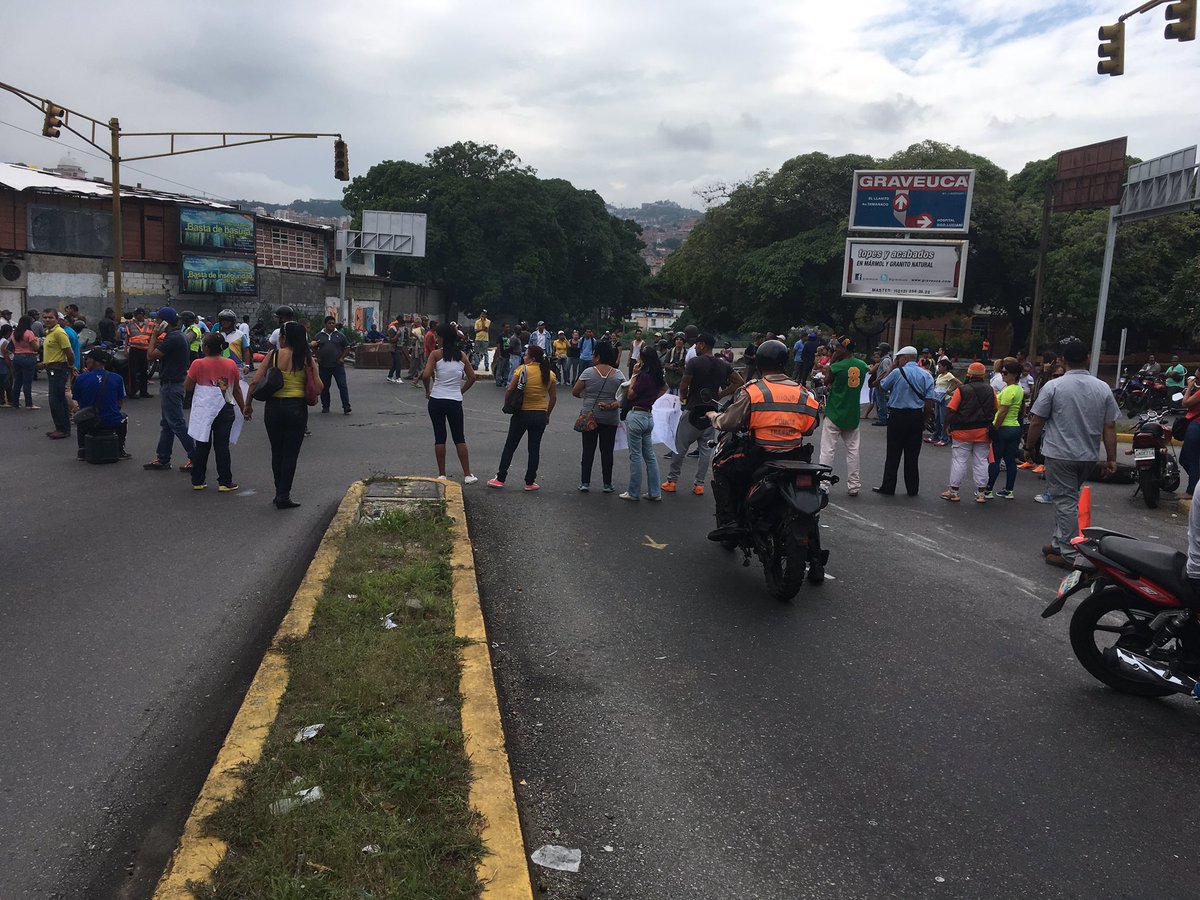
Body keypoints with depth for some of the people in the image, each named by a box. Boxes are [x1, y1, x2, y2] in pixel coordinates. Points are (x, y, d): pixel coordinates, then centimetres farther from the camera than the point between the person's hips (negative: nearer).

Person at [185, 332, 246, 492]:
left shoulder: (198, 364, -9)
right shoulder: (231, 364, -1)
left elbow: (187, 387, -2)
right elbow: (237, 390, 5)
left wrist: (189, 373, 16)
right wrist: (244, 408, 14)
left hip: (203, 411, -1)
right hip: (225, 411, 1)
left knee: (202, 446, 10)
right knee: (222, 446, 6)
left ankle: (198, 481, 17)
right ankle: (225, 482, 6)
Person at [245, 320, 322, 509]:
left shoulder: (273, 355, -3)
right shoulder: (307, 358, -4)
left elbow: (254, 382, -5)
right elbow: (319, 386, -6)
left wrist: (247, 404, 6)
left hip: (273, 407, 1)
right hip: (296, 407, -1)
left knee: (276, 452, 16)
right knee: (290, 454, 5)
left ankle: (280, 492, 22)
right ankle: (283, 495, 4)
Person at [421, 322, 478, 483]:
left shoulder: (436, 354, -6)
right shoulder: (462, 355, 4)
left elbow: (426, 375, -15)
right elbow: (472, 377, 7)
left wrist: (428, 390, 2)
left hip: (436, 400, -2)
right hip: (455, 402, 2)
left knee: (439, 437, 7)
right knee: (459, 438, 11)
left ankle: (442, 475, 10)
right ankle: (467, 475, 9)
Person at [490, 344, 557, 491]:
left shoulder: (522, 369, -9)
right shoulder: (550, 374, 2)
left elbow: (510, 390, -13)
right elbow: (553, 398, 5)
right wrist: (547, 415, 16)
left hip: (522, 414, -2)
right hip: (540, 415, 3)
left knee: (509, 447, 8)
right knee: (534, 449, 9)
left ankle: (500, 479, 11)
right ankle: (530, 482, 12)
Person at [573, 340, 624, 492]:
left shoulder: (588, 372, -8)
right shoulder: (618, 374, -1)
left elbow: (575, 392, -3)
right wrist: (612, 405, -11)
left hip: (589, 416, -1)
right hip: (610, 418, 1)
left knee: (588, 449, 6)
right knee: (607, 451, 8)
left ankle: (585, 483, 8)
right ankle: (607, 484, 13)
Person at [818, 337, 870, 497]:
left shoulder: (836, 367, -15)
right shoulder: (862, 366, 1)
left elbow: (827, 382, 1)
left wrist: (833, 359, 0)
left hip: (834, 414, -5)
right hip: (853, 415, 5)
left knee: (827, 450, -1)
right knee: (852, 450, 11)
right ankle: (854, 485, 13)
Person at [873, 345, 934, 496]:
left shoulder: (897, 372, -9)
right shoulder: (926, 375, 2)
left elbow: (882, 386, 6)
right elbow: (929, 402, -1)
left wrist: (892, 367, 11)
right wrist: (924, 420, 8)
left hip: (897, 416, -3)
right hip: (916, 416, 3)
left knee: (893, 454, 4)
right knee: (912, 455, 9)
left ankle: (888, 487, 8)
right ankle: (912, 489, 13)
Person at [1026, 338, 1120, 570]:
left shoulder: (1053, 386, -10)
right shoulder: (1103, 389, 2)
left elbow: (1036, 422, -8)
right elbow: (1110, 427, 2)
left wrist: (1030, 446, 7)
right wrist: (1111, 459, 7)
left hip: (1060, 455, -5)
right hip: (1089, 457, 5)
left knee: (1066, 501, 0)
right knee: (1067, 499, 19)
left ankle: (1069, 554, 1)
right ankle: (1059, 543, 25)